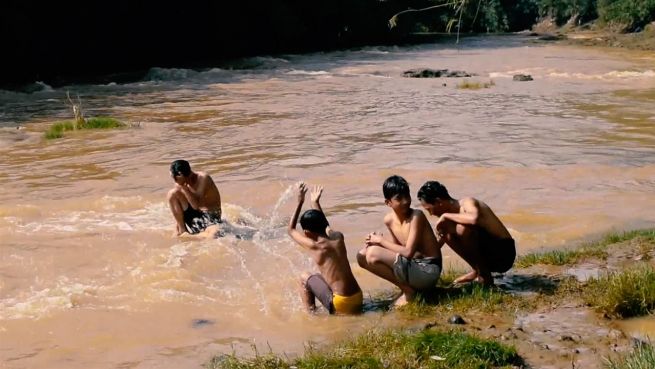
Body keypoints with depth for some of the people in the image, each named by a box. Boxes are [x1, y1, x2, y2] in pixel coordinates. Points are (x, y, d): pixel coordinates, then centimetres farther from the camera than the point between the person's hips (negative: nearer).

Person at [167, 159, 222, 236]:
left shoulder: (203, 178, -21)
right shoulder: (179, 184, -5)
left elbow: (196, 205, -30)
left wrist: (184, 187, -34)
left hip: (211, 216, -6)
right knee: (172, 193, -13)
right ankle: (182, 230, -6)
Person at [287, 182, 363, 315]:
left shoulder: (315, 246, -11)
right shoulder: (338, 237, 4)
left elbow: (291, 230, 6)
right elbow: (326, 226, 30)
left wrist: (300, 202, 6)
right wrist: (315, 203, 33)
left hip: (342, 304, -6)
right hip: (358, 298, 6)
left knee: (305, 278, 14)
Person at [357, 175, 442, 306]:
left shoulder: (416, 216, -17)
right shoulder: (389, 220, 4)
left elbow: (408, 252, -23)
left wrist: (381, 240, -12)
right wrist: (377, 241, -6)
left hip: (428, 270, -8)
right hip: (412, 267, 8)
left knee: (373, 254, -22)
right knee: (362, 255, 4)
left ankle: (408, 290, -5)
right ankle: (407, 286, 4)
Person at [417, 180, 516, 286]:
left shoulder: (467, 203, -17)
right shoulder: (452, 212, 8)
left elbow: (474, 219, -42)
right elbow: (438, 244, 18)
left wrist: (446, 216, -27)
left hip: (503, 252, -8)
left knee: (462, 228, -29)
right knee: (446, 231, 3)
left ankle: (484, 276, -14)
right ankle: (477, 271, 8)